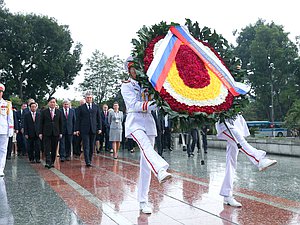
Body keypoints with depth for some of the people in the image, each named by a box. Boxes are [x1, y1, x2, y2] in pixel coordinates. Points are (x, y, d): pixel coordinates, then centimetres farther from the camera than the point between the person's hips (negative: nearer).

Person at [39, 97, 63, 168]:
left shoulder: (59, 112, 8)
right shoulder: (44, 112, 3)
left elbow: (61, 123, 10)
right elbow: (41, 123, 3)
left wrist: (61, 133, 5)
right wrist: (40, 133, -3)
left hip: (56, 133, 2)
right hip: (46, 133, -2)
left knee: (54, 149, 5)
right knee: (47, 148, -7)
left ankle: (52, 162, 14)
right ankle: (48, 162, -11)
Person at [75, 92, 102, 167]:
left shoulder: (96, 107, 10)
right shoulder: (81, 107, 5)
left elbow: (99, 118, 11)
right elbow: (78, 119, 4)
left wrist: (99, 128, 4)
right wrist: (77, 129, -3)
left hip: (93, 129, 2)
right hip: (84, 130, -2)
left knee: (92, 146, 8)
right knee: (86, 146, -6)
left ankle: (90, 160, 18)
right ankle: (87, 162, -9)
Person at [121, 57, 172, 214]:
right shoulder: (126, 86, 6)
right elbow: (133, 104, -10)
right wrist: (148, 106, -26)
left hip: (149, 122, 4)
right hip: (135, 121, -4)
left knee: (145, 162, 1)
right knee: (146, 145, -35)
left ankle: (143, 201, 5)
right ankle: (161, 172, -62)